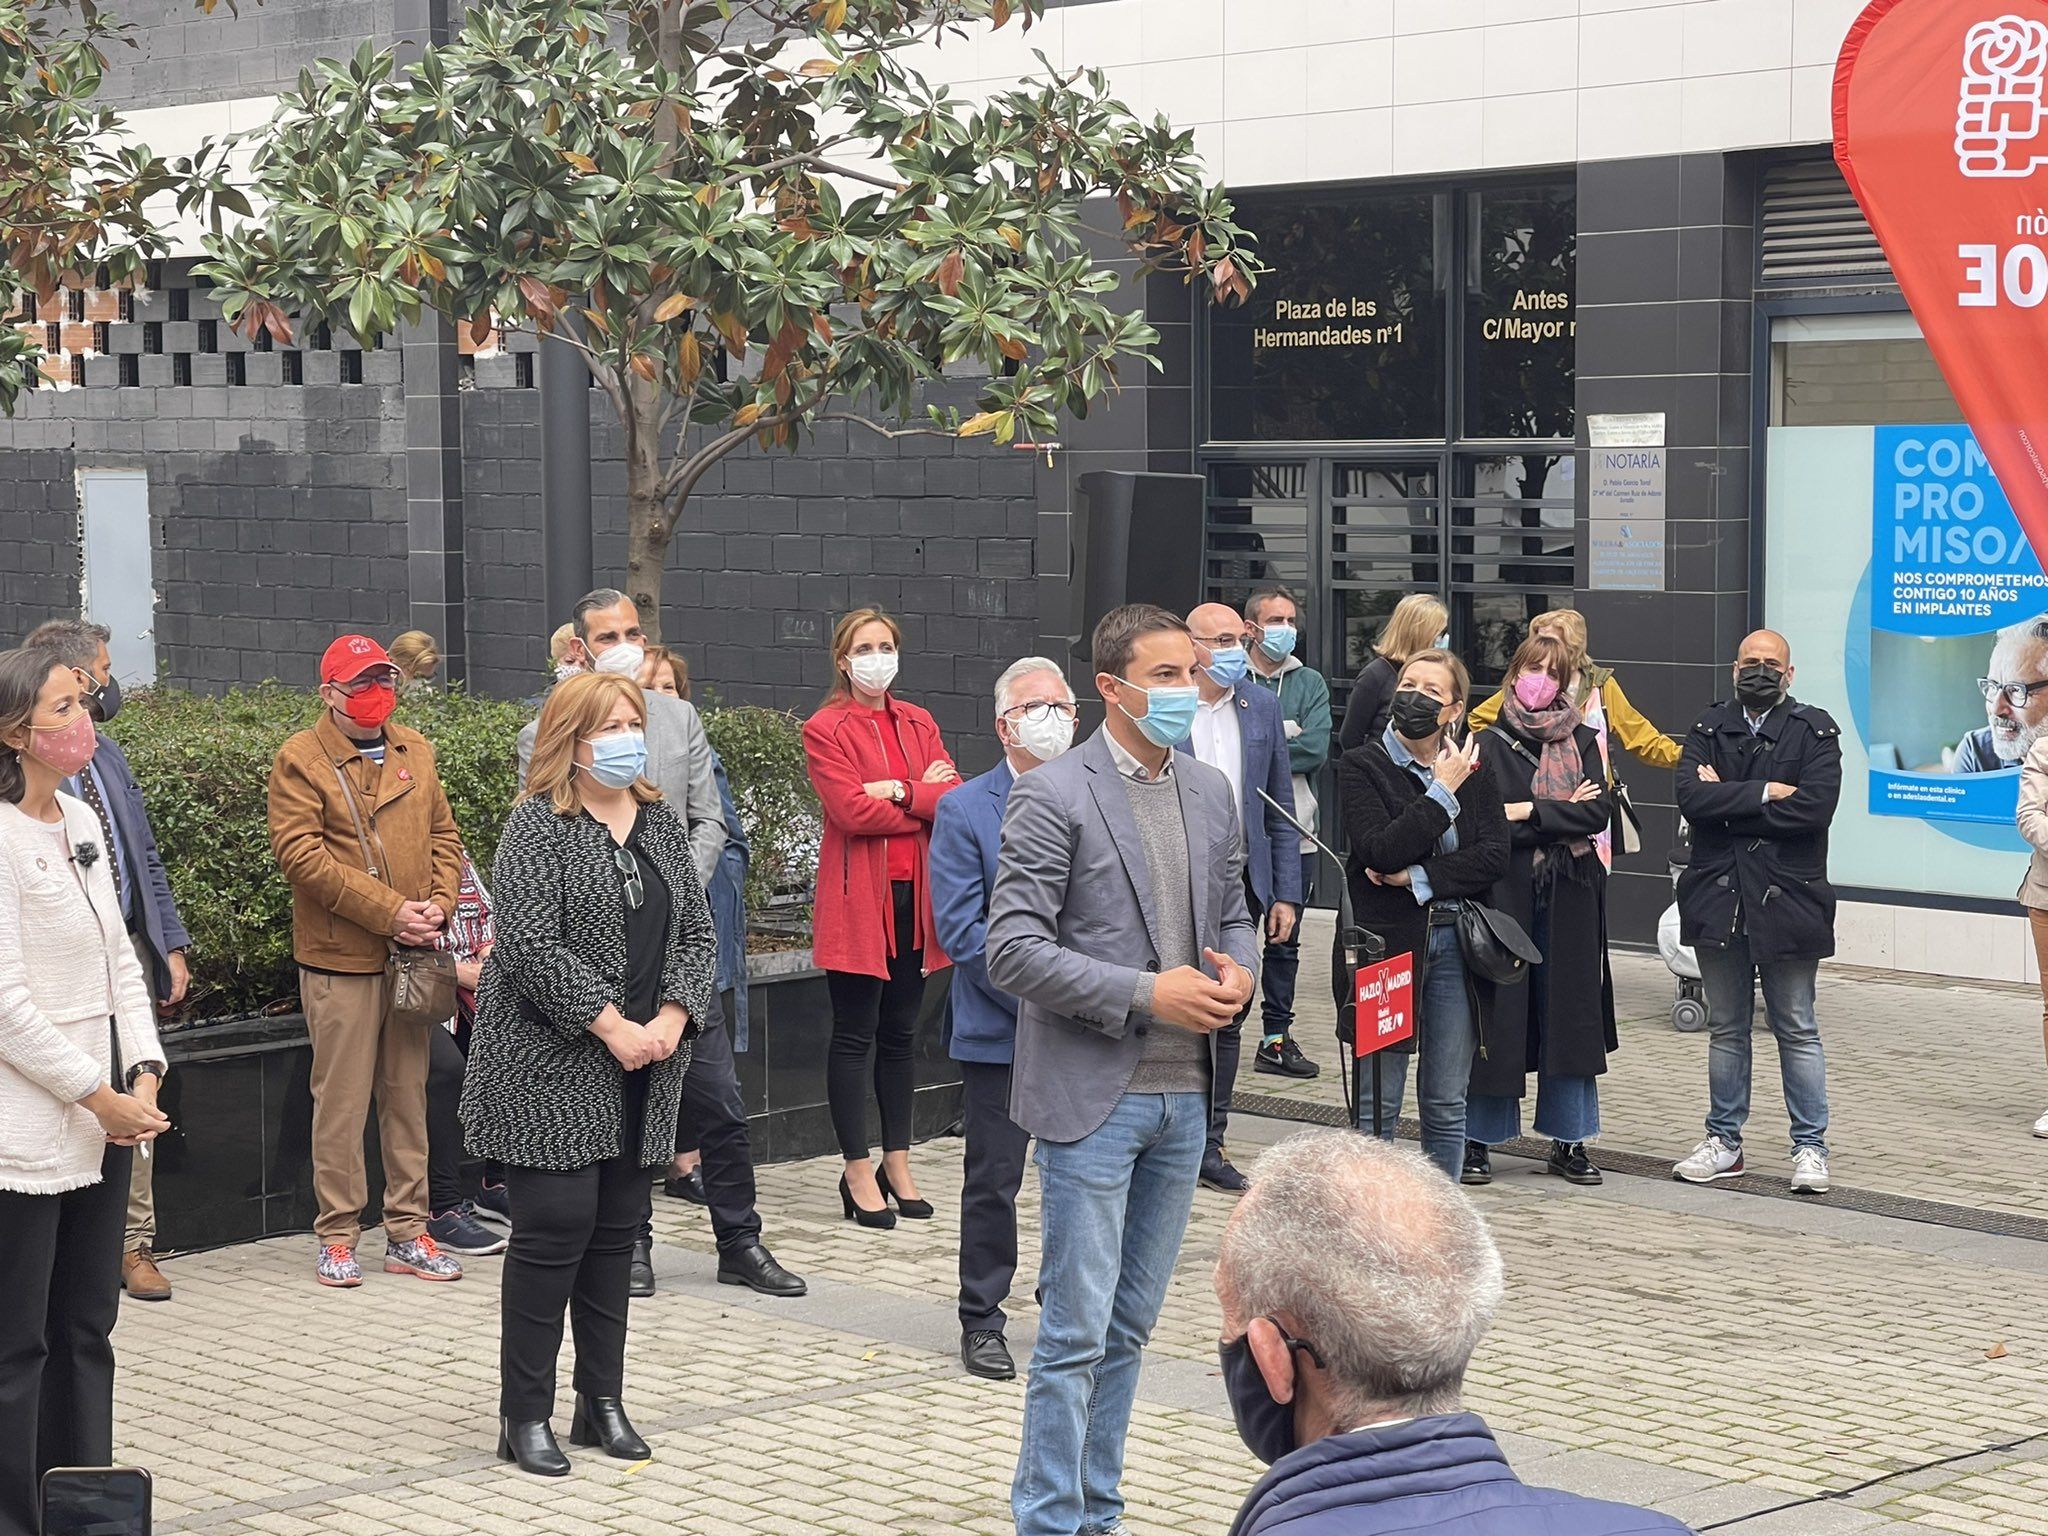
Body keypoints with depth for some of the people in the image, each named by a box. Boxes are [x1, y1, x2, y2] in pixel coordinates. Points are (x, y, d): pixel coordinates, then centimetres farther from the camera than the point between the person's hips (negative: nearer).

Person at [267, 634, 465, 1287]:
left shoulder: (414, 751, 14)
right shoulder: (300, 760, -5)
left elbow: (444, 835, 16)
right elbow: (301, 853, -14)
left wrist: (439, 903, -3)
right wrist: (388, 911, -17)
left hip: (412, 954, 5)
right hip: (340, 958, -5)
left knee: (408, 1096, 10)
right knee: (342, 1100, -1)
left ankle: (408, 1233, 17)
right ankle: (338, 1238, 8)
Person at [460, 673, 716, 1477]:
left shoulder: (662, 823, 11)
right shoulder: (538, 825, -10)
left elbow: (697, 933, 10)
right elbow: (530, 944, -18)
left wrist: (672, 1017, -7)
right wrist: (611, 1027, -19)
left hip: (643, 1074, 6)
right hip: (554, 1069, -6)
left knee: (617, 1231, 11)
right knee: (554, 1228, -6)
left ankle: (603, 1402, 20)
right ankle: (525, 1415, 3)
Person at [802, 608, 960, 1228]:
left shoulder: (918, 724, 13)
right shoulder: (825, 730, -4)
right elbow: (852, 811, -16)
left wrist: (901, 792, -15)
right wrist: (928, 802, -8)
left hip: (914, 896, 5)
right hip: (858, 898, -5)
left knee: (901, 1034, 12)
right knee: (855, 1036, 0)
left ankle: (898, 1163, 21)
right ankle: (858, 1173, 6)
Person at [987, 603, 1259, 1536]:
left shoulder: (1210, 792, 10)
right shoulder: (1052, 796, -11)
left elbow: (1234, 914, 20)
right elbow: (1011, 951, -15)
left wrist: (1239, 972, -4)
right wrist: (1144, 993, -19)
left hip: (1184, 1094, 6)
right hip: (1092, 1097, -6)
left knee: (1130, 1324, 14)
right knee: (1075, 1332, -3)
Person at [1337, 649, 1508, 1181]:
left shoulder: (1474, 770, 9)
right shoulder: (1361, 768, -1)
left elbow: (1495, 856, -3)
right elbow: (1381, 851, -16)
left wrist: (1421, 878, -13)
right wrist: (1443, 793, -13)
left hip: (1456, 943, 3)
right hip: (1386, 943, -3)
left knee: (1446, 1106, 8)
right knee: (1378, 1105, 1)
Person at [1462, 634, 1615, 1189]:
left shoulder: (1582, 741, 9)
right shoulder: (1488, 742, 2)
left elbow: (1600, 810, -5)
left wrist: (1529, 813, -12)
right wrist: (1563, 814, -11)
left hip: (1568, 898, 2)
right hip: (1504, 893, -2)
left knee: (1567, 1015, 4)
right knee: (1497, 1016, -2)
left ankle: (1568, 1142, 11)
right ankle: (1478, 1139, 6)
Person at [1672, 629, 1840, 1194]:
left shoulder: (1815, 731, -1)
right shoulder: (1709, 729, 8)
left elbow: (1813, 808, -17)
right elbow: (1691, 797, -9)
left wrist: (1727, 801, -12)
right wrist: (1763, 793, -15)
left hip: (1787, 899, -3)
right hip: (1718, 899, 3)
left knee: (1797, 1031, 3)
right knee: (1726, 1028, 13)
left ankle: (1810, 1146, 11)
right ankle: (1724, 1141, 22)